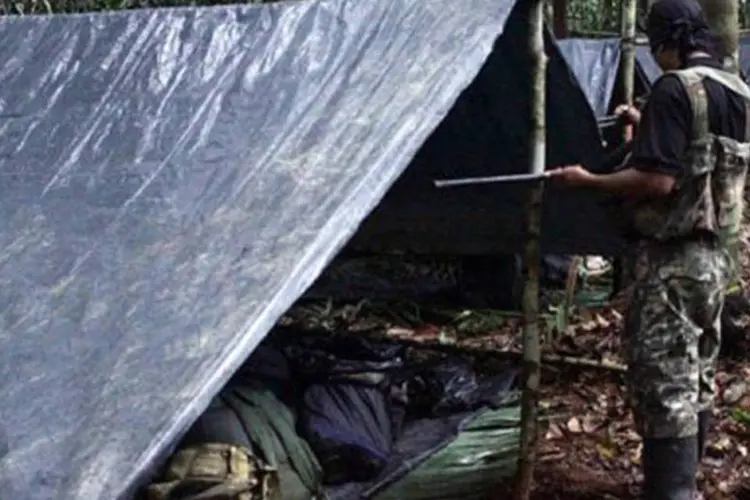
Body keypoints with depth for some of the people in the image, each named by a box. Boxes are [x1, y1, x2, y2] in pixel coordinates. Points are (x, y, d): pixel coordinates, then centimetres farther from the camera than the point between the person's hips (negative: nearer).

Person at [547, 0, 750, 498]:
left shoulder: (675, 88, -16)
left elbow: (659, 181, -23)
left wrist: (588, 180, -12)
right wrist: (649, 128, 26)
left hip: (673, 259, -9)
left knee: (665, 386, -7)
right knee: (697, 379, 17)